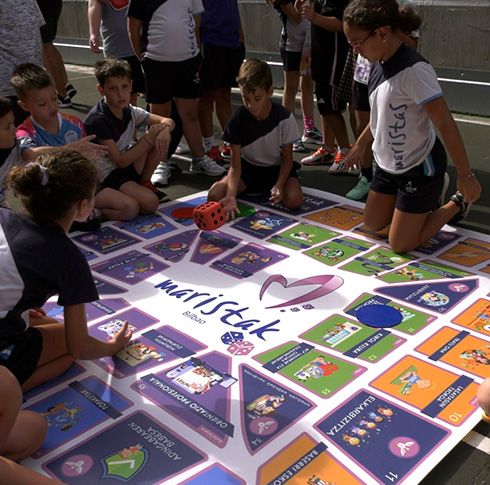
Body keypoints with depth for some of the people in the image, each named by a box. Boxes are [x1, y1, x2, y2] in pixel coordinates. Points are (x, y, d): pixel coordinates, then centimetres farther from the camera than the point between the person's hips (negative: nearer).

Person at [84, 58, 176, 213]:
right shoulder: (98, 120, -23)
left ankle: (144, 183, 6)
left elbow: (168, 122, 3)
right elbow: (121, 161, -22)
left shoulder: (130, 111, -2)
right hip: (107, 174, -7)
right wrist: (150, 137, -22)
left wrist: (164, 130, -22)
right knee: (150, 203, -27)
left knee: (163, 137, -8)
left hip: (127, 162, 7)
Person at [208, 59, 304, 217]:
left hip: (277, 168, -1)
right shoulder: (237, 120, -18)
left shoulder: (284, 118, -20)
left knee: (294, 199, -31)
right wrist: (231, 196, -35)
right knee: (215, 195, -22)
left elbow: (287, 159, -10)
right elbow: (235, 166, -18)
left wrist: (279, 185, -29)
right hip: (248, 167, 1)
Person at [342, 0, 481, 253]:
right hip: (389, 165, 8)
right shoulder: (379, 64, -2)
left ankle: (457, 204, 20)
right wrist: (361, 144, 25)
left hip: (419, 167, -8)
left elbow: (445, 124, -26)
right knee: (373, 226, 18)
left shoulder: (413, 70, -28)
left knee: (400, 244, 0)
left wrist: (465, 174, -24)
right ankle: (428, 200, 35)